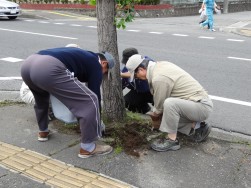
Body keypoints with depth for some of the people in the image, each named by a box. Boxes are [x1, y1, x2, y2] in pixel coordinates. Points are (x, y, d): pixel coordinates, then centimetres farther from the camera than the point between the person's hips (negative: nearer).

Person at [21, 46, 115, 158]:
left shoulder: (84, 56, 39)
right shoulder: (95, 64, 17)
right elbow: (95, 93, 17)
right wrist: (98, 122, 30)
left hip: (27, 63, 9)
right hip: (48, 68, -9)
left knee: (41, 97, 40)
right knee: (90, 101, 1)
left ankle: (43, 132, 50)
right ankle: (87, 148, 9)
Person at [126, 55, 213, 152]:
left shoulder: (158, 78, -24)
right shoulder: (160, 64, 4)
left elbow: (160, 104, -10)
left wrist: (155, 113, 11)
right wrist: (156, 111, 21)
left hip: (202, 106, -10)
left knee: (169, 103, -33)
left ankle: (171, 140, -15)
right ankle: (196, 126, 13)